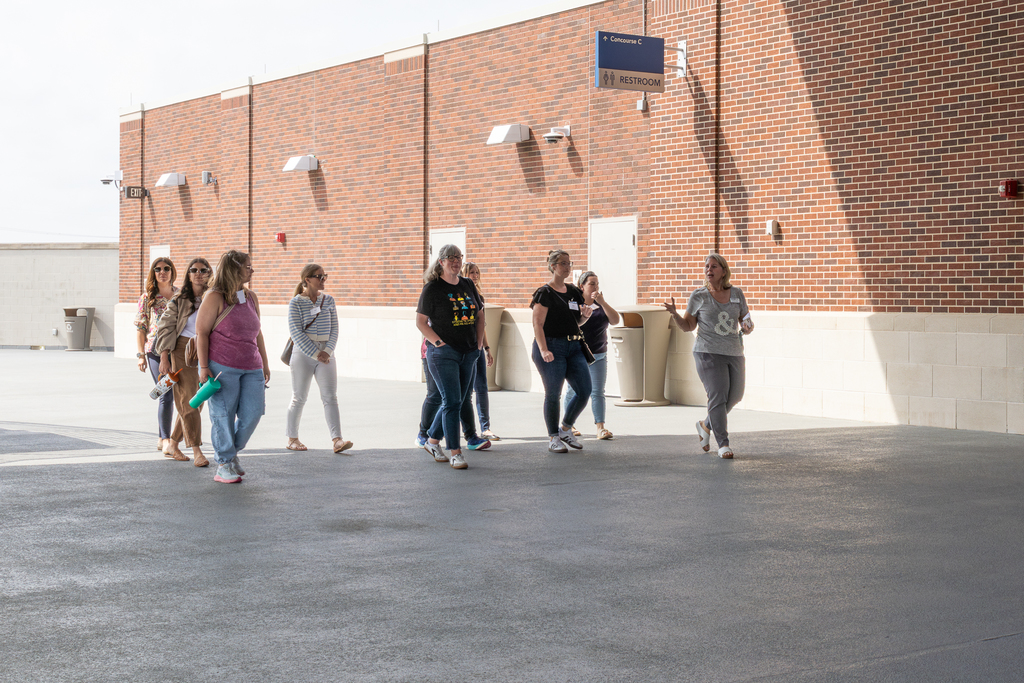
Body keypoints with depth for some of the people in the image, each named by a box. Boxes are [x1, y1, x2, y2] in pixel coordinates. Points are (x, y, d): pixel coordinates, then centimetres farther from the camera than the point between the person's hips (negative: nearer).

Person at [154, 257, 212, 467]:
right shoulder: (179, 300, 1)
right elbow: (165, 327, -1)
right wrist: (164, 357, -9)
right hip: (183, 350, -3)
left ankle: (174, 444, 23)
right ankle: (196, 451, -9)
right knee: (188, 400, -8)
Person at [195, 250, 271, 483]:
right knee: (223, 416, -1)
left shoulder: (251, 297, 15)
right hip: (221, 367, -6)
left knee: (253, 412, -2)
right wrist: (204, 367, -13)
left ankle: (231, 452, 21)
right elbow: (201, 333, -7)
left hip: (251, 368, 6)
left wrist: (265, 363, 20)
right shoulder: (215, 297, -5)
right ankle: (223, 465, 9)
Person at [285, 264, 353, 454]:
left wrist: (327, 351, -7)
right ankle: (292, 439, 18)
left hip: (325, 353, 4)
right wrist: (315, 354, -15)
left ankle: (337, 440, -12)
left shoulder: (328, 300, 9)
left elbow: (334, 329, 8)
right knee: (299, 398, 4)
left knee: (330, 397, -6)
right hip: (303, 352, -4)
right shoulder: (296, 302, -4)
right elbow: (296, 332, -10)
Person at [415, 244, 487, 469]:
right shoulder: (432, 288, -6)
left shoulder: (468, 285, 12)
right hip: (443, 353, -6)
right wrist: (439, 343, -13)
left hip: (469, 354, 6)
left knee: (460, 401, 11)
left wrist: (479, 343, 11)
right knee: (452, 402, -10)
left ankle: (433, 440, 28)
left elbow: (479, 315, 21)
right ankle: (455, 453, -4)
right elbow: (421, 322, -6)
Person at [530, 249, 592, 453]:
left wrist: (585, 315, 0)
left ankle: (566, 429, 18)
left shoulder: (573, 291, 14)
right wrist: (543, 350, -23)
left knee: (585, 391, -1)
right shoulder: (545, 293, -7)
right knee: (553, 394, -2)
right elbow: (538, 324, -13)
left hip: (574, 347, 7)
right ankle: (554, 438, 11)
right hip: (552, 347, -7)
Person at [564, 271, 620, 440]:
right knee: (573, 391, 6)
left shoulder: (601, 304, 9)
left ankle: (601, 428, -10)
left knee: (598, 392, -5)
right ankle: (569, 426, 20)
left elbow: (615, 320, -5)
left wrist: (602, 302, -15)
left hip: (599, 356, 3)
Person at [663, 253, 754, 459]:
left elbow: (746, 320, 16)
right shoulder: (699, 296, 1)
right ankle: (723, 443, -9)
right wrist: (674, 314, -12)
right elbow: (687, 326, 6)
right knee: (718, 395, -14)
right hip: (708, 352, -4)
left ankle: (706, 425, 33)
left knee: (734, 396, 8)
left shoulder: (736, 293, 8)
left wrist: (748, 328, -7)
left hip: (734, 352, 4)